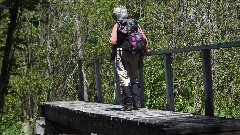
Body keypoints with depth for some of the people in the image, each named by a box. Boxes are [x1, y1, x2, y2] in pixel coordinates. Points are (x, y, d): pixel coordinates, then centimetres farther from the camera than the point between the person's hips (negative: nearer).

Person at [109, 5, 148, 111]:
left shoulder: (117, 25, -4)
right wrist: (146, 50, 19)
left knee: (124, 79, 0)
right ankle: (137, 103, 10)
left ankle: (128, 104, -3)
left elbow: (113, 41, -15)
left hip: (122, 52, -4)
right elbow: (144, 39, 4)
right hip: (135, 54, 4)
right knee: (134, 78, 15)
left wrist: (114, 45, 8)